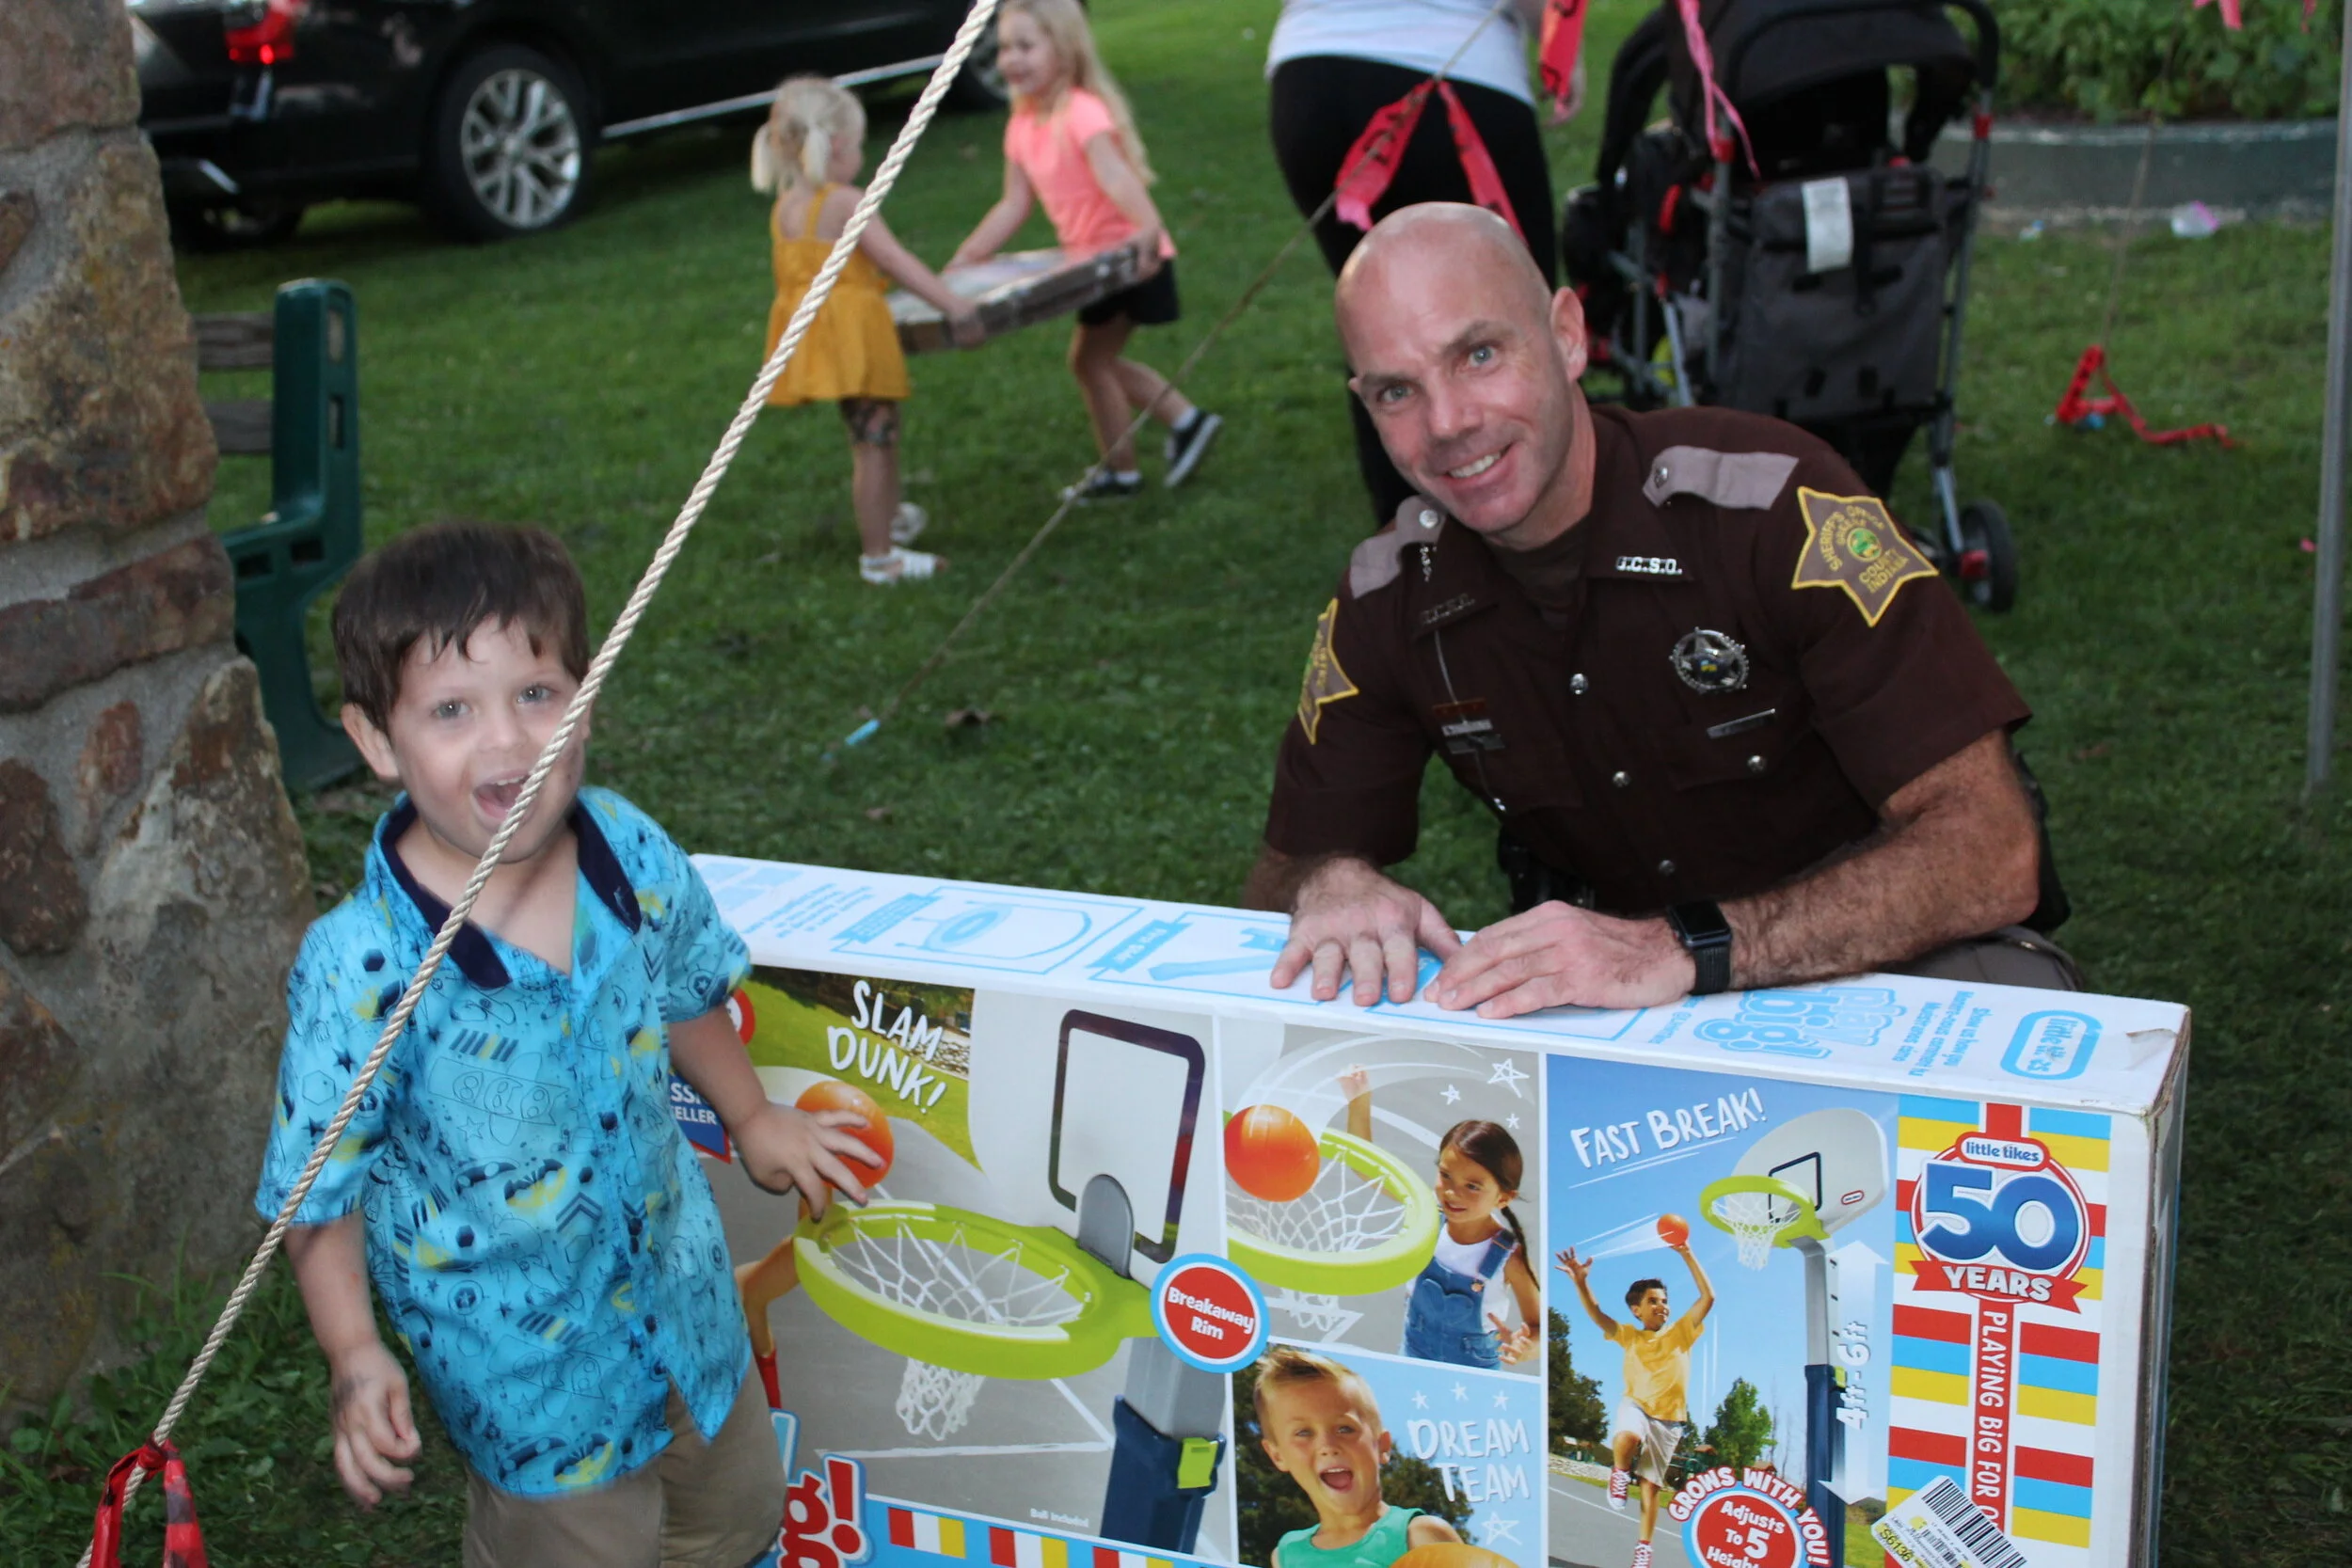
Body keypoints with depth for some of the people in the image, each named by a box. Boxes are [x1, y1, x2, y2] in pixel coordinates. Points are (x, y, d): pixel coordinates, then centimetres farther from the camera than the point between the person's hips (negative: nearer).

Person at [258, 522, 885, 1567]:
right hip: (523, 1358, -5)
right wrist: (356, 1358, -24)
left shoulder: (634, 854, -14)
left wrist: (752, 1117, 19)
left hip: (678, 1282, 5)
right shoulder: (361, 970, -28)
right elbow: (318, 1189, -17)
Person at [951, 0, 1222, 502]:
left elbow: (1114, 175, -38)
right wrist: (964, 261, 3)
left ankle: (1119, 473, 14)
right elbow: (1014, 203, 7)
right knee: (1097, 358, 19)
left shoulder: (1082, 113, -22)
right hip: (1090, 256, 9)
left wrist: (1148, 230, -53)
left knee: (1089, 357, -2)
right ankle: (1185, 421, 28)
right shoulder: (1021, 126, 4)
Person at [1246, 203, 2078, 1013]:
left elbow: (1993, 854, -27)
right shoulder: (1387, 598, -8)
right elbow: (1282, 875, 4)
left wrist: (1688, 948, -39)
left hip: (1887, 954, -3)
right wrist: (1332, 886, -22)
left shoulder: (1775, 505, -23)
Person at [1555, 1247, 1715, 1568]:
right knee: (1628, 1436, -37)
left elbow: (1708, 1298, -3)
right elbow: (1597, 1315, -6)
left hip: (1669, 1420, 1)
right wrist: (1581, 1283, -24)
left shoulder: (1681, 1333, 6)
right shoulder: (1629, 1335, 7)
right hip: (1635, 1406, -1)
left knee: (1651, 1485, 1)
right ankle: (1619, 1474, -5)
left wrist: (1687, 1255, -11)